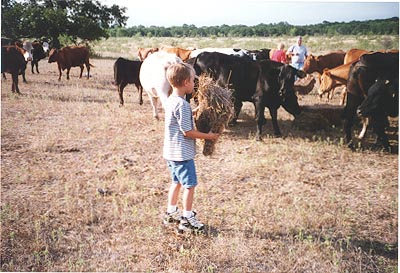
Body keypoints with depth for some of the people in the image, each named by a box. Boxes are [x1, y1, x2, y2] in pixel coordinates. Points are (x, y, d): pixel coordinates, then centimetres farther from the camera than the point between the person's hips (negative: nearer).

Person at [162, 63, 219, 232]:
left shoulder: (170, 101, 7)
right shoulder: (182, 105, -22)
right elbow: (187, 131, -21)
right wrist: (208, 136, -11)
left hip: (171, 151, 10)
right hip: (182, 153, -10)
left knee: (177, 182, 22)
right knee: (190, 185, 2)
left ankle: (171, 213, 33)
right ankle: (187, 219, 12)